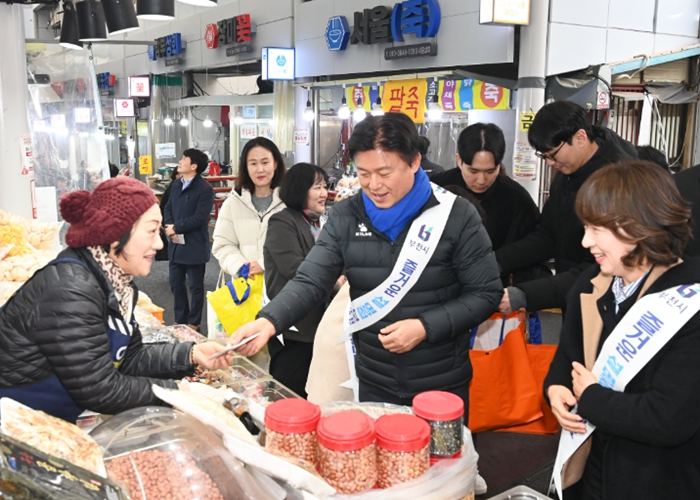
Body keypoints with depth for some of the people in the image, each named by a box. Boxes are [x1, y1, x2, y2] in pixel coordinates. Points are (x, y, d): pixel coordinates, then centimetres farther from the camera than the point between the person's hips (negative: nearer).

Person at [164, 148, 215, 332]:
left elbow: (199, 218, -20)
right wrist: (170, 228, -9)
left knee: (195, 287, 7)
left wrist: (176, 228, -16)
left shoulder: (205, 189, -14)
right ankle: (180, 320, 29)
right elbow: (168, 208, 10)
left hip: (194, 246, -7)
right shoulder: (176, 185, 10)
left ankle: (193, 322, 21)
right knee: (176, 284, 15)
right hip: (176, 244, 7)